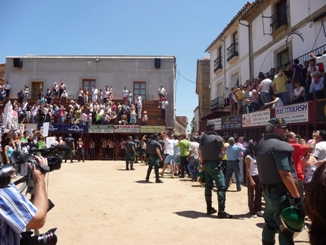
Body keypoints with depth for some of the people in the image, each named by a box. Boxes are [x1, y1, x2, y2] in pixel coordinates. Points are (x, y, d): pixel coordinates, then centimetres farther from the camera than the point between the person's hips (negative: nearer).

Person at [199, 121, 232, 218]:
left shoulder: (203, 138, 7)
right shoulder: (217, 138, -14)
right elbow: (223, 147, 2)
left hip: (206, 164, 8)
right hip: (215, 165, -7)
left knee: (208, 186, 14)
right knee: (221, 187, -4)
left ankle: (209, 208, 21)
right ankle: (221, 211, -7)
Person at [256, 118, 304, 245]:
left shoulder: (262, 143, 10)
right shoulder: (279, 146, -20)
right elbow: (285, 174, -26)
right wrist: (298, 198, -24)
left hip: (267, 190, 9)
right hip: (280, 192, -9)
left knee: (270, 223, 21)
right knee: (286, 229, 0)